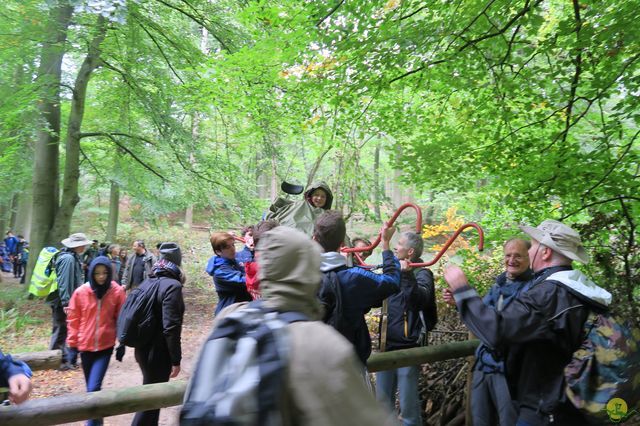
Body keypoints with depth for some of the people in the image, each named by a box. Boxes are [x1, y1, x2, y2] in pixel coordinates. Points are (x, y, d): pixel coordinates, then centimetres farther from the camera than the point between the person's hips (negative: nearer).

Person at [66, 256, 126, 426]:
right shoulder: (80, 292, -7)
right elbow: (73, 320, 2)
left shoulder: (117, 292, -9)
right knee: (91, 387, 16)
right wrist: (72, 345, 5)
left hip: (105, 347, -2)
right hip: (85, 346, 2)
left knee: (94, 387, -12)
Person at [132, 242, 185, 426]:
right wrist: (176, 359, -18)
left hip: (143, 349, 8)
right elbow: (171, 327, -24)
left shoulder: (149, 281, 4)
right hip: (159, 353, -8)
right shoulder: (172, 285, -20)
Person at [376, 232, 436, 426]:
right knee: (383, 403, 18)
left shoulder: (421, 273, -9)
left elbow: (421, 299, -29)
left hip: (407, 348, -6)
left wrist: (407, 276, -42)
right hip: (386, 346, 7)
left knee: (408, 405, 4)